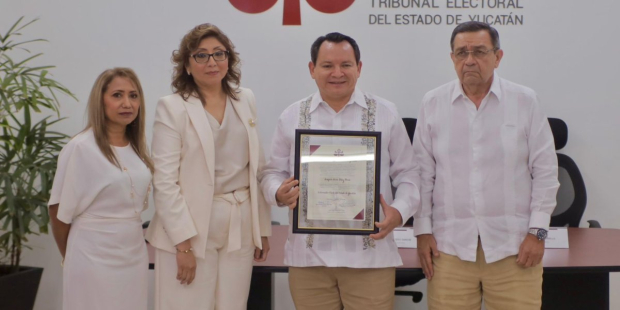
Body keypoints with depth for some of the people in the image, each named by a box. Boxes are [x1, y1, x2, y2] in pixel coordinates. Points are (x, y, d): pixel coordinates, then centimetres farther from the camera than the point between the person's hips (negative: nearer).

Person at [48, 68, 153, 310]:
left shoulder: (138, 146, 6)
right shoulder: (81, 147, -12)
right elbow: (59, 209, -6)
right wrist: (70, 257, 3)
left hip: (135, 253, 6)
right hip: (94, 256, -5)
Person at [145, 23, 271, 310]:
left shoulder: (246, 100, 8)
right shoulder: (172, 107, -6)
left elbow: (258, 168, 12)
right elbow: (165, 181, -10)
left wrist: (263, 228, 11)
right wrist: (183, 243, -14)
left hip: (240, 228, 4)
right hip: (192, 227, -4)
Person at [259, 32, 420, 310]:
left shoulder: (385, 113, 6)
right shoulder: (292, 117, 9)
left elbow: (407, 173, 7)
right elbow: (273, 172, 13)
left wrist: (399, 211, -11)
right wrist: (279, 193, -9)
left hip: (370, 253, -1)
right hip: (308, 254, 1)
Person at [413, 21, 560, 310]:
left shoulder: (525, 101, 3)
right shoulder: (432, 104, 5)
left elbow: (545, 172, 5)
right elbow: (423, 174, 8)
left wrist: (537, 231, -1)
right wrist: (423, 231, 4)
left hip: (514, 247, 0)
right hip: (450, 246, 1)